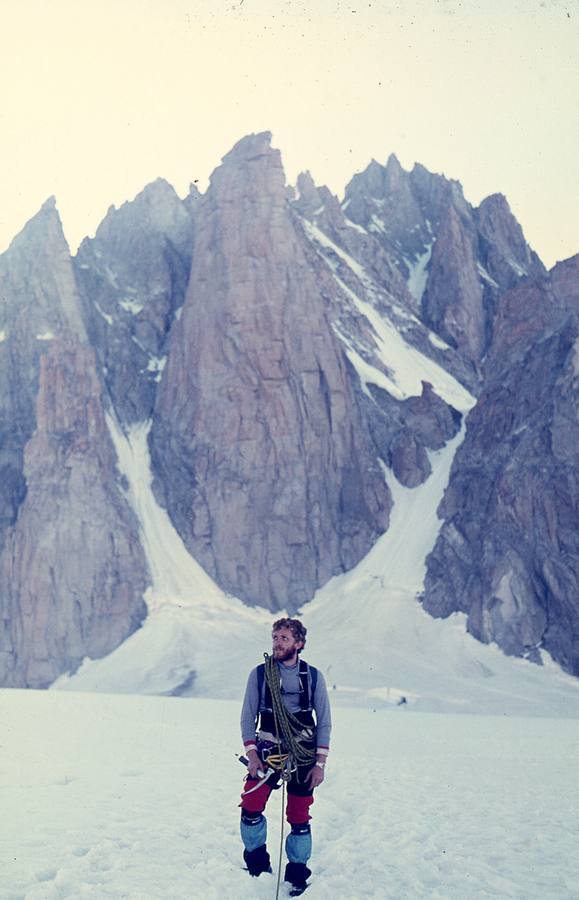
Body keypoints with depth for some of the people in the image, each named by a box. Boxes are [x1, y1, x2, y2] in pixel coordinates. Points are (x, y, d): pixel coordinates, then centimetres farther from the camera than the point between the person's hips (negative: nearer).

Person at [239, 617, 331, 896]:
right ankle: (257, 860, 10)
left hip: (303, 756, 0)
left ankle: (297, 873, 21)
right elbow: (248, 717, 5)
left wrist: (320, 764, -1)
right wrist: (251, 754, -6)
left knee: (299, 818, 2)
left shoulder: (313, 677, 2)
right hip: (267, 752, 0)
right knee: (250, 808, -14)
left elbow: (324, 722, 4)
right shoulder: (259, 674, 2)